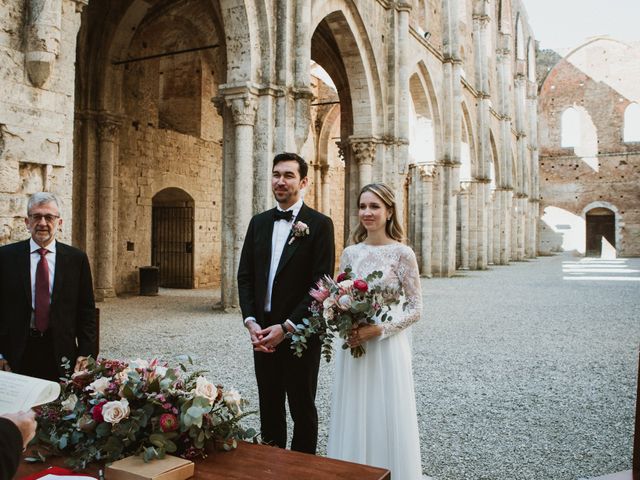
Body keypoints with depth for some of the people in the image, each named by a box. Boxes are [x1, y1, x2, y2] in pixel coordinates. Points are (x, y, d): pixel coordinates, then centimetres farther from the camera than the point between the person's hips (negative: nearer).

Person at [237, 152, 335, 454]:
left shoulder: (320, 224, -7)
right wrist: (251, 322, -5)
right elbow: (245, 275, 8)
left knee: (302, 408, 9)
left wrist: (286, 327, -17)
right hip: (263, 332, 5)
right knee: (269, 406, 15)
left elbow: (321, 283, -13)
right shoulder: (259, 222, 10)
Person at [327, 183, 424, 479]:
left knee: (386, 417, 6)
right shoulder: (350, 253, 6)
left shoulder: (402, 253, -7)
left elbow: (415, 308, -7)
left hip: (387, 347, -4)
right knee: (353, 418, 12)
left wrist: (379, 329, -17)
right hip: (352, 346, 4)